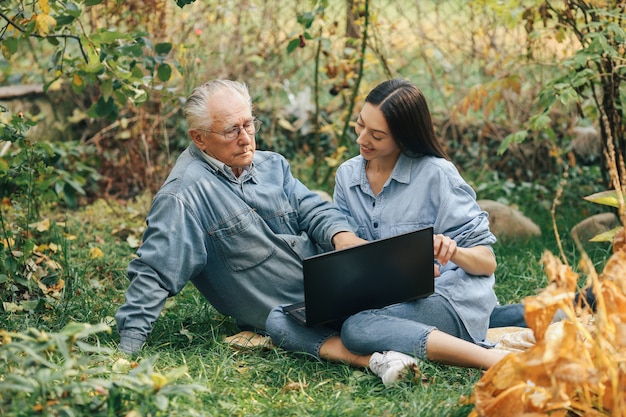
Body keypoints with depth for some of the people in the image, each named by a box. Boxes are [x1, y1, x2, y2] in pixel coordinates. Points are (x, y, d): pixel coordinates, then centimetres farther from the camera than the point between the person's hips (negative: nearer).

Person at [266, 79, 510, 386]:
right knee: (279, 320, -17)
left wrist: (454, 252, -28)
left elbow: (487, 263, -4)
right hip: (378, 301, 6)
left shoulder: (436, 174, -4)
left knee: (358, 327, -36)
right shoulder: (347, 176, 11)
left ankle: (495, 359, -35)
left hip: (445, 296, -6)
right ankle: (376, 360, -40)